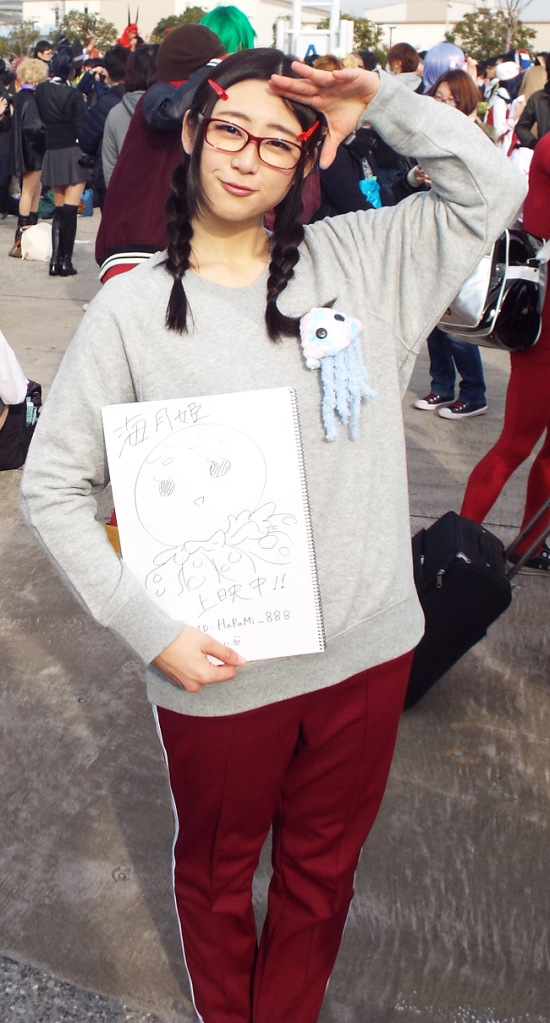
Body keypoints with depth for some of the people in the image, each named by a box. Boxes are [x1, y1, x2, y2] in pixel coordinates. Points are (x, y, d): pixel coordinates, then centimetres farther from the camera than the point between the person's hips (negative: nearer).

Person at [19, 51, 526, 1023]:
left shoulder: (357, 259, -1)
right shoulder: (132, 307, -9)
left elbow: (493, 187, 4)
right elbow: (51, 486, -8)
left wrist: (381, 100, -8)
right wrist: (151, 628, -16)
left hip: (367, 648, 3)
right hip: (219, 670, -2)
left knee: (323, 868, 24)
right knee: (218, 870, 24)